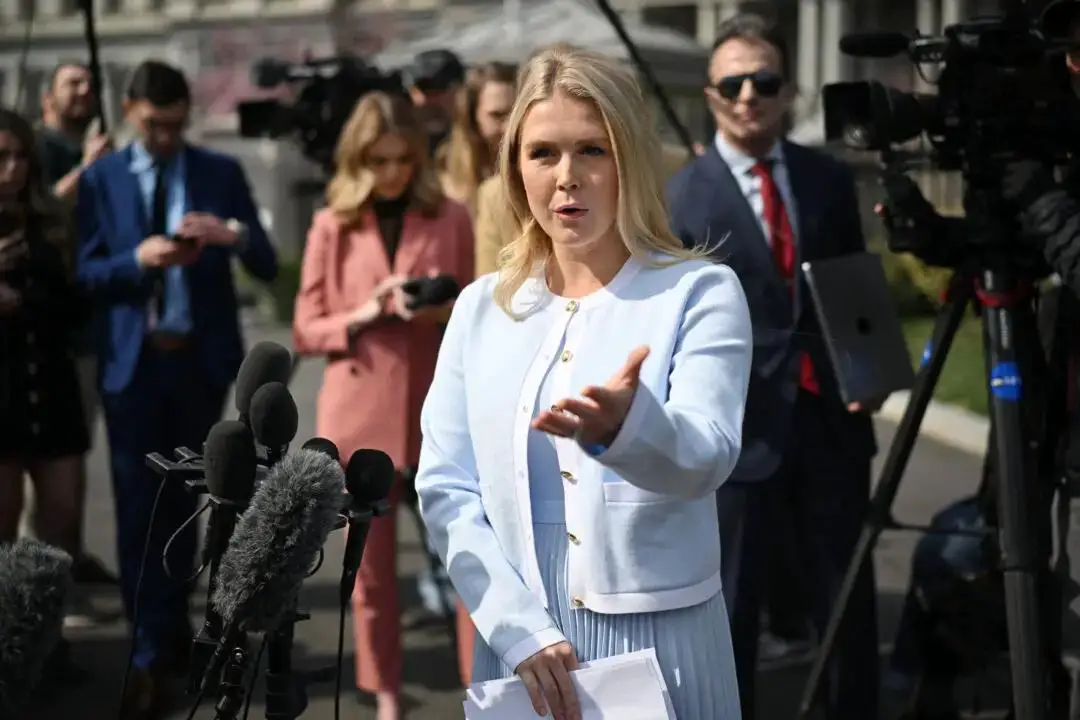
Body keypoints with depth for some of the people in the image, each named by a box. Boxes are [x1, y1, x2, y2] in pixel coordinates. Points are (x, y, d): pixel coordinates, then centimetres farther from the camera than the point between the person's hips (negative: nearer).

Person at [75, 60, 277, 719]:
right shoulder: (100, 178, 2)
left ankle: (172, 631, 29)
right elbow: (86, 275, -2)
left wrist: (233, 233, -21)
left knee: (183, 502, 13)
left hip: (202, 359, 1)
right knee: (139, 508, -3)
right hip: (133, 361, -1)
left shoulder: (222, 172, 3)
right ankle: (151, 657, 1)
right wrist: (138, 258, -20)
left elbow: (267, 266, -1)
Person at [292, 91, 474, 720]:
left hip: (441, 413, 0)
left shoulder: (451, 219, 4)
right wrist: (362, 316, -14)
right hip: (361, 414, 1)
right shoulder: (332, 225, 4)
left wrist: (448, 314, -13)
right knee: (372, 567, 7)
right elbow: (306, 331, 4)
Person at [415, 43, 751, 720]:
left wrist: (625, 424, -41)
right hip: (519, 642, 3)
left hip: (659, 642, -2)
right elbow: (446, 488, 1)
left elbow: (706, 457, -19)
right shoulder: (480, 308, 5)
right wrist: (521, 629, -12)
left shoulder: (701, 291, -4)